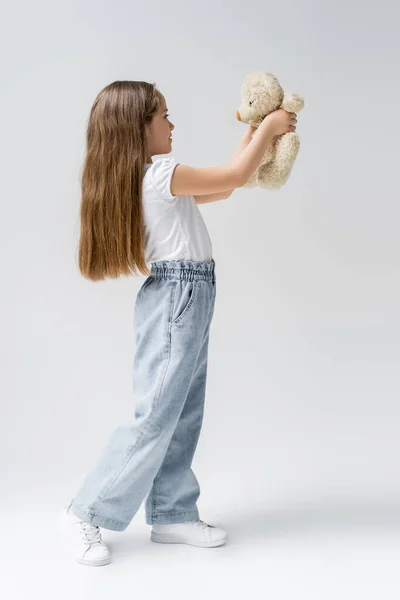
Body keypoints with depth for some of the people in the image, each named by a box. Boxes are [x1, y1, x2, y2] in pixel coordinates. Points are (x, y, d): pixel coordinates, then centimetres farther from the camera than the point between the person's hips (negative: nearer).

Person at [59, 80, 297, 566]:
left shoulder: (145, 179, 15)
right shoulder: (161, 173, -13)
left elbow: (221, 185, 22)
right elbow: (235, 177, -10)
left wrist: (252, 133, 26)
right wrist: (269, 128, 4)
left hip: (184, 300, 10)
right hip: (178, 296, -10)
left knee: (183, 417, 12)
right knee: (155, 415, -6)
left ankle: (172, 515, 20)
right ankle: (88, 513, 4)